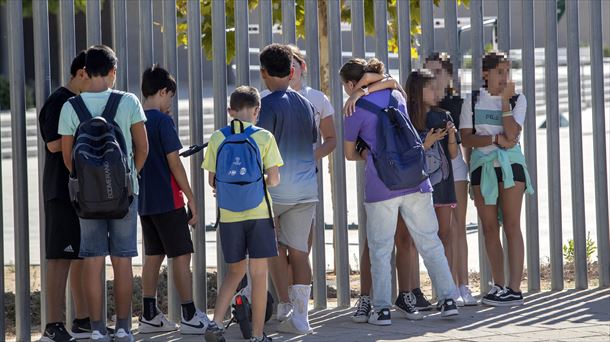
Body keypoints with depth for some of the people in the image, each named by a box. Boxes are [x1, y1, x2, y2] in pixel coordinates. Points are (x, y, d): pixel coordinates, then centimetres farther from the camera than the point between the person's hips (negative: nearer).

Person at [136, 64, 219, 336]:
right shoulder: (163, 121, -13)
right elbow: (174, 163, -14)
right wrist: (191, 198, -9)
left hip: (144, 202, 8)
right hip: (168, 201, -8)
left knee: (153, 256, 13)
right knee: (181, 257, -3)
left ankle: (149, 316, 13)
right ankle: (190, 317, -3)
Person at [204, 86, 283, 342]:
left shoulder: (218, 138, 1)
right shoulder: (264, 137, -5)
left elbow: (212, 181, 3)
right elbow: (274, 180, -7)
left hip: (229, 215, 3)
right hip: (259, 213, -3)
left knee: (235, 272, 16)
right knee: (258, 273, 3)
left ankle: (216, 321, 1)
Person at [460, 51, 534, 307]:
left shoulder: (517, 100, 3)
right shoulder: (472, 101, 6)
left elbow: (512, 134, -11)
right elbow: (466, 138, -2)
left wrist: (505, 100, -11)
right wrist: (496, 139, -14)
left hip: (510, 164, -2)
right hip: (482, 165, 2)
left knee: (511, 226, -8)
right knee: (489, 228, 3)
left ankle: (514, 289, -12)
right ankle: (499, 286, 10)